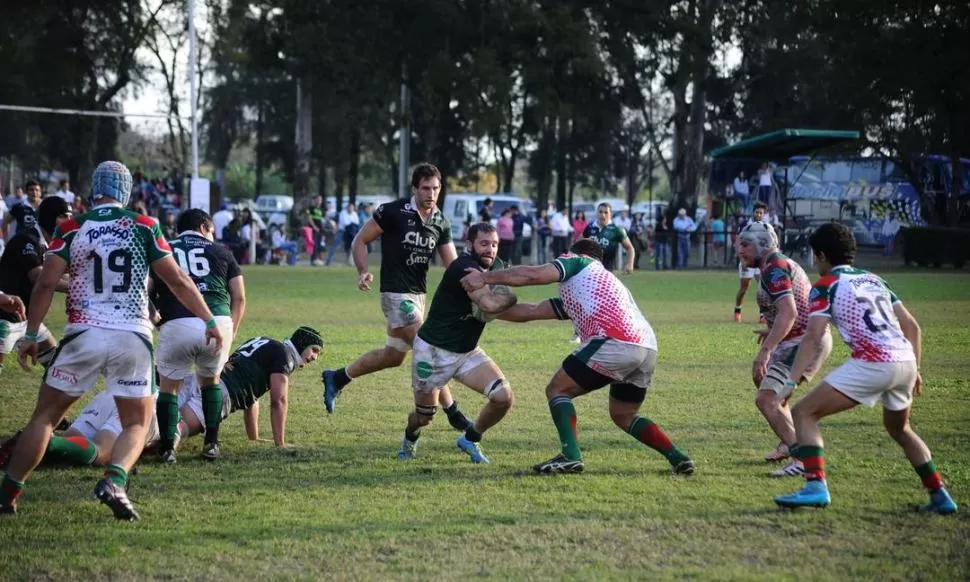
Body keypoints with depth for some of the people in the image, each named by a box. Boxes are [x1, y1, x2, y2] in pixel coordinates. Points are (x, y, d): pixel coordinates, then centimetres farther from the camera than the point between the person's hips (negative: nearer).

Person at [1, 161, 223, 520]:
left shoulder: (72, 229, 2)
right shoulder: (144, 227, 3)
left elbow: (47, 283, -4)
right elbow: (177, 280, 3)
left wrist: (31, 335, 3)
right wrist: (209, 321, 10)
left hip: (84, 335, 0)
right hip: (132, 337, 0)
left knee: (45, 416, 13)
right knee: (137, 424, 11)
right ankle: (113, 481, -16)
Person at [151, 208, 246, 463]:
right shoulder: (220, 252, 21)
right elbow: (239, 298, 17)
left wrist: (155, 320, 26)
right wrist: (230, 335, 25)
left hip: (176, 325, -1)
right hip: (218, 323, 1)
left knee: (169, 385, 18)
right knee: (210, 380, 26)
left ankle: (167, 448, 9)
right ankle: (211, 443, 23)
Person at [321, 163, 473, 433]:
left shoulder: (440, 223, 5)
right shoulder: (393, 212, -13)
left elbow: (453, 264, 3)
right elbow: (360, 240, -5)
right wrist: (364, 272, -20)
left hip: (418, 294, 8)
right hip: (396, 293, -8)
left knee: (394, 355, 17)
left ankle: (337, 378, 33)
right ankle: (453, 414, -6)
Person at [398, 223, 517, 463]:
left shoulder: (496, 267, 1)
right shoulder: (463, 268, -26)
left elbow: (487, 313, -8)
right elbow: (489, 304, -39)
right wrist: (511, 297, -22)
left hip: (467, 352, 7)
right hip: (433, 351, -7)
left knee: (503, 397, -11)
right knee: (424, 417, 9)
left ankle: (470, 439, 16)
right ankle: (410, 439, 47)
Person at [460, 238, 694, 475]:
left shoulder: (580, 263, 16)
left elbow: (532, 274, -1)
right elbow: (531, 311, 35)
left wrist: (484, 278, 3)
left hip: (615, 342, -9)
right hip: (647, 349, 9)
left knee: (557, 390, 6)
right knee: (623, 416, 26)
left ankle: (570, 456, -9)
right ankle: (677, 458, 13)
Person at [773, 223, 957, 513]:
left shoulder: (827, 285, 6)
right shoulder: (873, 279, 25)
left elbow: (813, 338, -7)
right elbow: (912, 327, 23)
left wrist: (791, 381, -10)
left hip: (872, 363, -7)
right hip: (906, 360, 7)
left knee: (804, 412, 0)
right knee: (899, 429, 31)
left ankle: (816, 486, -15)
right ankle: (940, 496, 26)